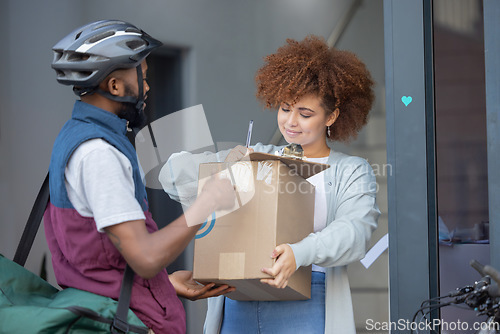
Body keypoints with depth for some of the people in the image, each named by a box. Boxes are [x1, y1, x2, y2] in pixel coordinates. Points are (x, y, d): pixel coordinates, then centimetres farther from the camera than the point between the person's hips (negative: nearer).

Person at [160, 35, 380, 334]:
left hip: (306, 307, -3)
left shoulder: (353, 172, 9)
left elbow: (355, 231, -11)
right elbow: (174, 173, 14)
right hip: (238, 306, 3)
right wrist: (224, 166, -6)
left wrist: (299, 253, -30)